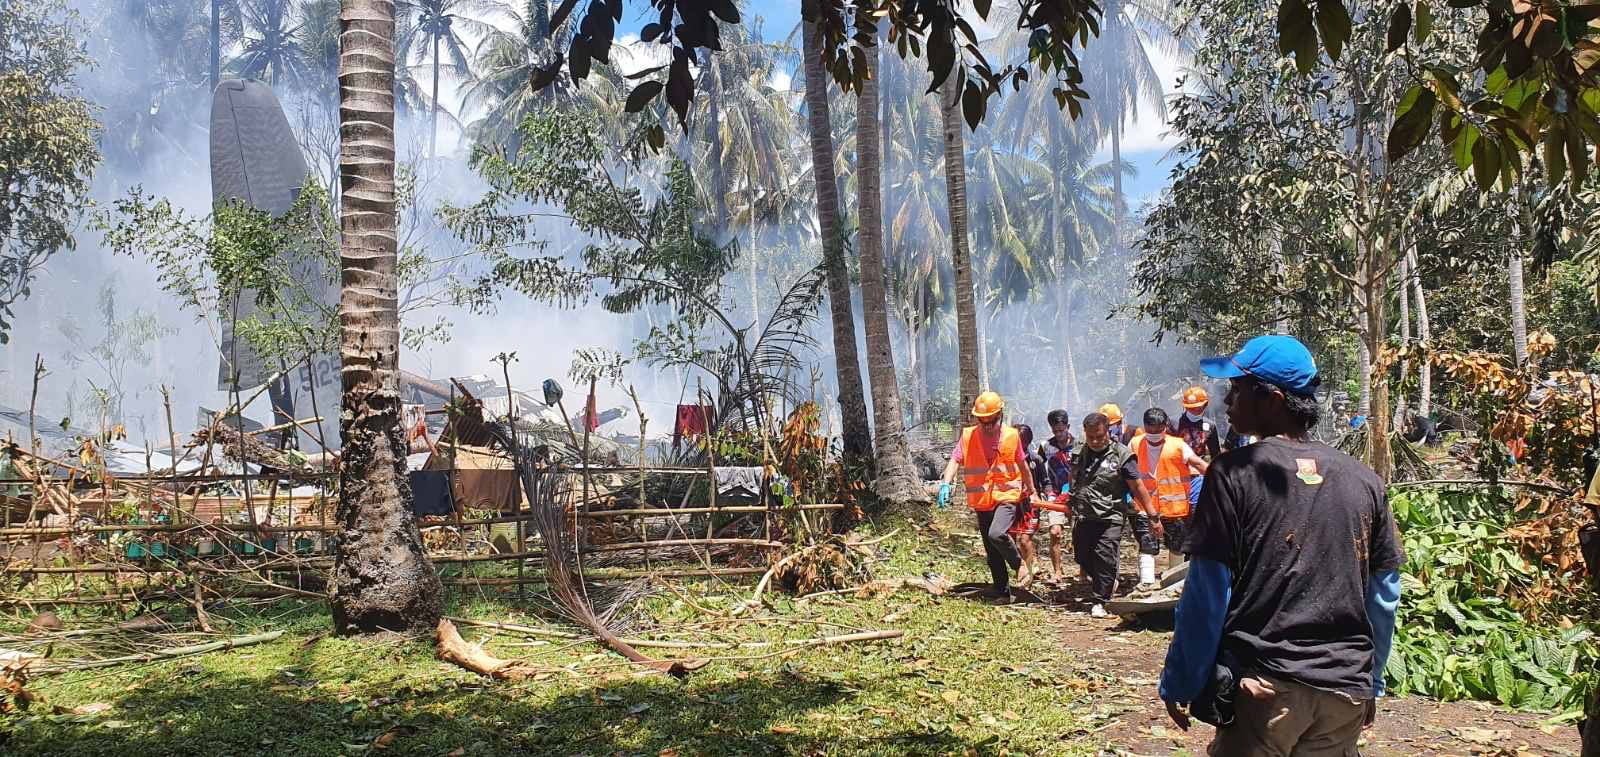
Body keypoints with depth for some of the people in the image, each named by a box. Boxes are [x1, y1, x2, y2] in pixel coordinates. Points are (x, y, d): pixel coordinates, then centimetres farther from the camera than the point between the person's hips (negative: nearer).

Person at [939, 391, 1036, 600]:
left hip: (1007, 496, -3)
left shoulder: (1012, 435, -1)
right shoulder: (968, 436, -1)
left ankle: (1019, 564, -2)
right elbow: (955, 461, -9)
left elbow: (1023, 465, 11)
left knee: (996, 534, -28)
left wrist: (1031, 491, 19)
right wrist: (946, 483, -26)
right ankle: (1002, 591, 22)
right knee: (992, 552, 9)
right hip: (982, 501, 3)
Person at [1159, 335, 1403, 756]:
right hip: (1347, 690, 4)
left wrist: (1180, 685, -1)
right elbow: (1384, 595, 9)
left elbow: (1207, 594, -9)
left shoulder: (1234, 474, -9)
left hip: (1264, 686, -4)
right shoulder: (1365, 481, 5)